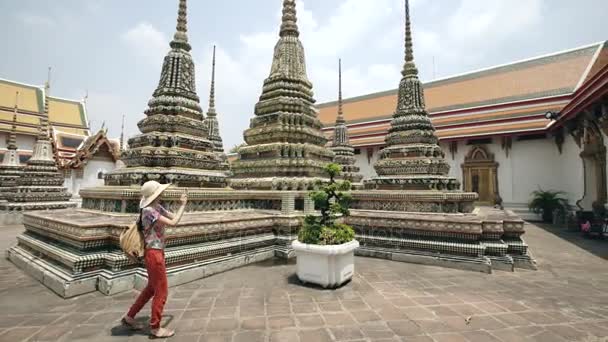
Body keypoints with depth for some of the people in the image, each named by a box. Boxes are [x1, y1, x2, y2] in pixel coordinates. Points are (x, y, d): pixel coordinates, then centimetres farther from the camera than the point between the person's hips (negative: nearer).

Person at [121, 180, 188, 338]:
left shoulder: (158, 207, 6)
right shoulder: (149, 211, -22)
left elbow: (173, 216, 7)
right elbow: (173, 223, -24)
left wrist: (182, 204, -4)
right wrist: (183, 205, -15)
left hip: (158, 252, 9)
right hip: (153, 253, -9)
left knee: (151, 288, 23)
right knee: (161, 291, 4)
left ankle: (130, 317, 37)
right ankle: (155, 328, 19)